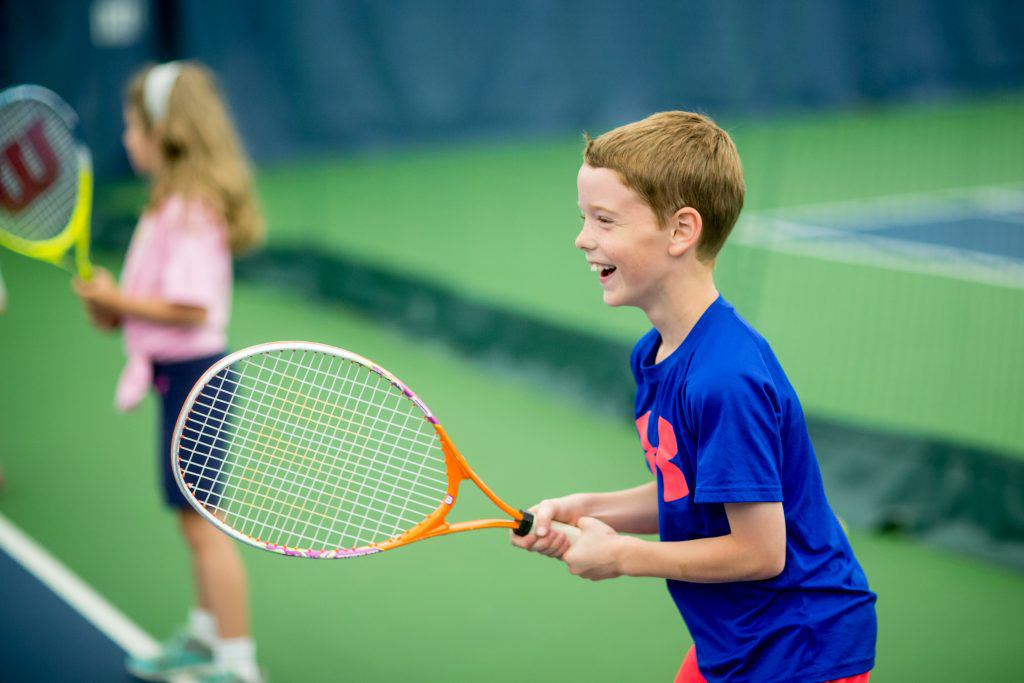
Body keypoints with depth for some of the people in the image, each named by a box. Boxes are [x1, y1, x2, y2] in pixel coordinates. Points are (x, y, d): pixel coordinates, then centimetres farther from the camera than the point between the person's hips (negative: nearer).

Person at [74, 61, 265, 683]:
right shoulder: (173, 205, 11)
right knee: (197, 523, 20)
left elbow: (191, 308, -25)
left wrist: (119, 300, -16)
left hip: (195, 374, -10)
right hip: (183, 376, 10)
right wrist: (111, 308, 3)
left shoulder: (191, 212, -20)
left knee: (204, 525, -4)